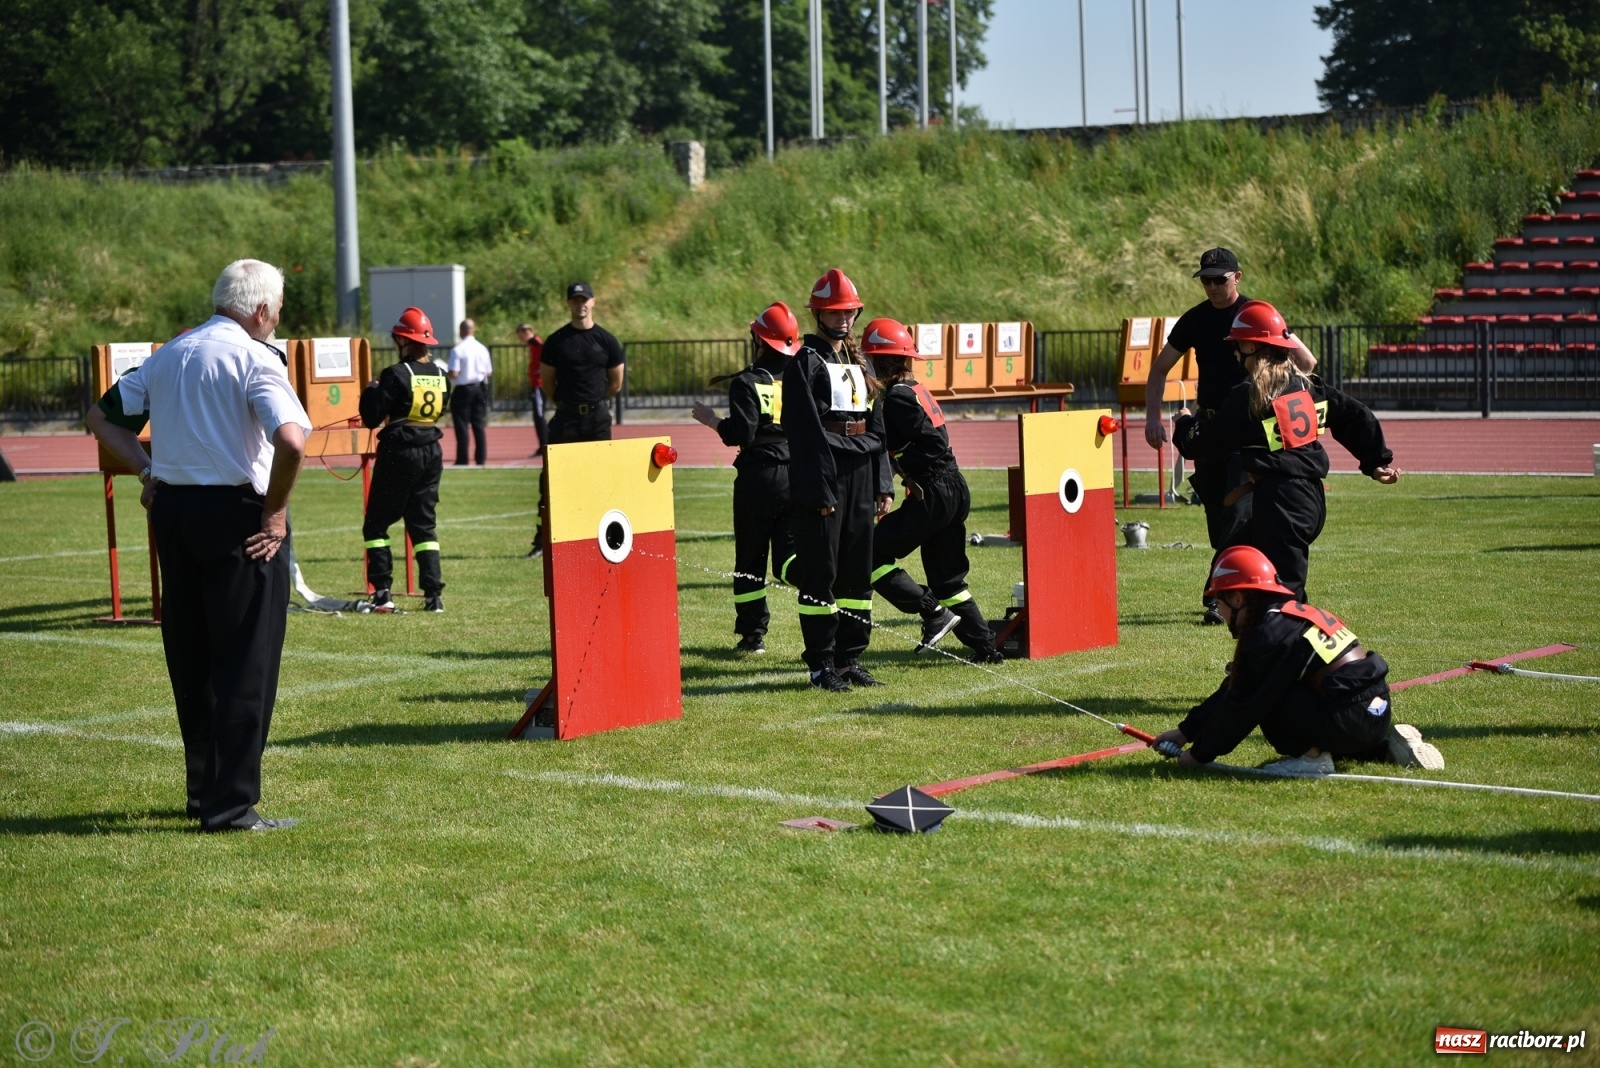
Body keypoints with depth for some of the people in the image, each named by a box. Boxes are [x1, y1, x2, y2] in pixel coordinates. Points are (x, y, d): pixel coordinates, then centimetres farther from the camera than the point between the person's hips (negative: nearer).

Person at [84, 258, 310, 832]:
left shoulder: (168, 354, 13)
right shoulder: (255, 358, -10)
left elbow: (103, 417, 19)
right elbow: (292, 440, -24)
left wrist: (146, 470, 11)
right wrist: (275, 511, -12)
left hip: (170, 508, 7)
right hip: (235, 515, -7)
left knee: (189, 659, 16)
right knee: (246, 663, -2)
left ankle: (202, 791, 24)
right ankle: (230, 805, -3)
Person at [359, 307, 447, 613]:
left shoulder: (396, 375, -15)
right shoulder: (438, 375, 4)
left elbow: (371, 418, -15)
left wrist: (372, 390, 4)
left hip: (399, 453, -6)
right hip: (431, 452, 6)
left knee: (376, 524, 5)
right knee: (423, 523, 13)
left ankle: (381, 595, -3)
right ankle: (433, 595, 5)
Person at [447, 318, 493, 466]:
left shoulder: (457, 350, -13)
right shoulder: (482, 348, 2)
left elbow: (453, 374, -17)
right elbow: (489, 372, 6)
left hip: (462, 390, -5)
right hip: (480, 388, 5)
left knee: (462, 426, 1)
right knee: (479, 425, 9)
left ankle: (462, 460, 1)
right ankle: (481, 458, 10)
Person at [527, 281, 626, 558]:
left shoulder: (606, 341, 4)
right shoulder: (556, 342, 2)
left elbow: (615, 384, 11)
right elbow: (547, 381, 10)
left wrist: (594, 402, 12)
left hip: (598, 417, 1)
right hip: (565, 419, -1)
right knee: (552, 477, -5)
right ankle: (542, 539, -2)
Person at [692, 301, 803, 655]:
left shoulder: (748, 383, -8)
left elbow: (740, 433, -16)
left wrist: (711, 419, 0)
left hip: (759, 477, -4)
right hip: (799, 477, 4)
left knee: (750, 558, 9)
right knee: (789, 558, 6)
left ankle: (753, 633, 10)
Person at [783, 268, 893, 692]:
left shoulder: (858, 361, 17)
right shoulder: (805, 362, -5)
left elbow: (876, 426, 18)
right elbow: (803, 431, -11)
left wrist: (883, 483, 11)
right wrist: (819, 490, -17)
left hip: (861, 474, 7)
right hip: (822, 477, -7)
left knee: (858, 570, 9)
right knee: (821, 573, -3)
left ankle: (851, 658, 15)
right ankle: (822, 664, 1)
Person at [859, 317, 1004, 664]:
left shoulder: (897, 396, -13)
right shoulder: (917, 389, 16)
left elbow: (933, 445, -21)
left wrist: (899, 464, -12)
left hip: (932, 494, -10)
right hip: (955, 489, 10)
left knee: (872, 554, -5)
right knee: (947, 576, 17)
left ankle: (934, 613, -9)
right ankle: (985, 648, 15)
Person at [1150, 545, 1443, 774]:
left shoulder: (1266, 635, -12)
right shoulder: (1292, 614, 17)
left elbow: (1241, 707, -9)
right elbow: (1232, 691, 22)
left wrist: (1199, 754, 3)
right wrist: (1186, 731, 23)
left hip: (1348, 723, -9)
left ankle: (1310, 756, -5)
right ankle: (1387, 745, 19)